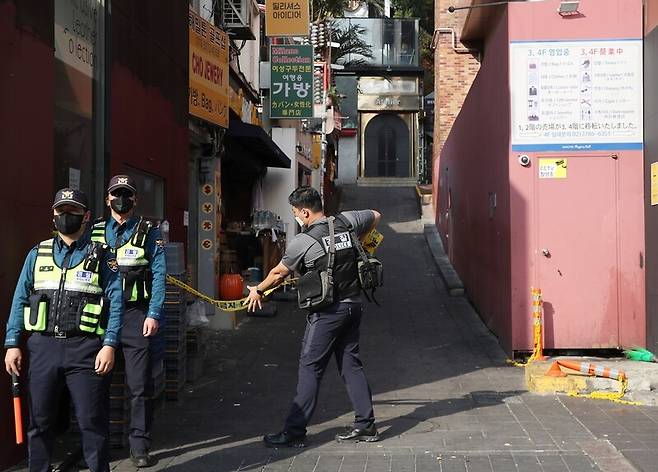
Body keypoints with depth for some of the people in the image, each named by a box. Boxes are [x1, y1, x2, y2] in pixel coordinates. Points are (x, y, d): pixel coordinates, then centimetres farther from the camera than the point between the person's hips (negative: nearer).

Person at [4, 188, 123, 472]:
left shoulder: (101, 257, 6)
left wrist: (110, 344, -11)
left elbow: (115, 302, -1)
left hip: (85, 349, -3)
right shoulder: (38, 254, 13)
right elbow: (20, 300, 12)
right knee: (39, 421, 9)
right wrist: (12, 344, 4)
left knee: (92, 421, -1)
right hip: (43, 346, 3)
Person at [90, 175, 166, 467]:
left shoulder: (149, 233, 6)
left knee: (140, 385, -4)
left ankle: (139, 447, 5)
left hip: (136, 314, -2)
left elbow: (159, 275, 0)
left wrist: (153, 314, -10)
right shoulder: (95, 232, 13)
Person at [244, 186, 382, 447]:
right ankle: (365, 425, 16)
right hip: (353, 305, 7)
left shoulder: (303, 242, -14)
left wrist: (258, 291, 17)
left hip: (327, 312, -6)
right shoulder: (346, 221, 1)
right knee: (351, 364, 13)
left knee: (310, 368, -1)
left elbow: (279, 273, 0)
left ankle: (294, 431, 3)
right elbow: (376, 216, 21)